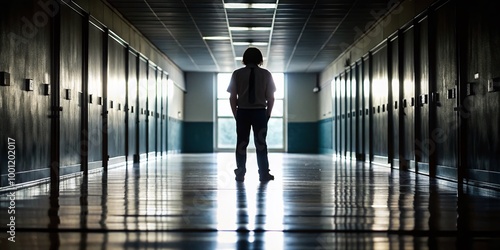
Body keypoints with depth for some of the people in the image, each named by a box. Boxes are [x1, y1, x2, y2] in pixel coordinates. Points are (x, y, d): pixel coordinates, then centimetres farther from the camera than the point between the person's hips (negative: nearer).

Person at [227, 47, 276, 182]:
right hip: (260, 112, 0)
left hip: (242, 112, 0)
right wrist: (267, 114, 8)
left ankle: (240, 174, 4)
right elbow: (270, 98, 0)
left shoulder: (237, 74, 0)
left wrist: (236, 114, 7)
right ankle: (264, 174, 6)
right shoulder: (266, 74, 1)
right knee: (261, 143, 6)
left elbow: (232, 97, -1)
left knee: (241, 143, 5)